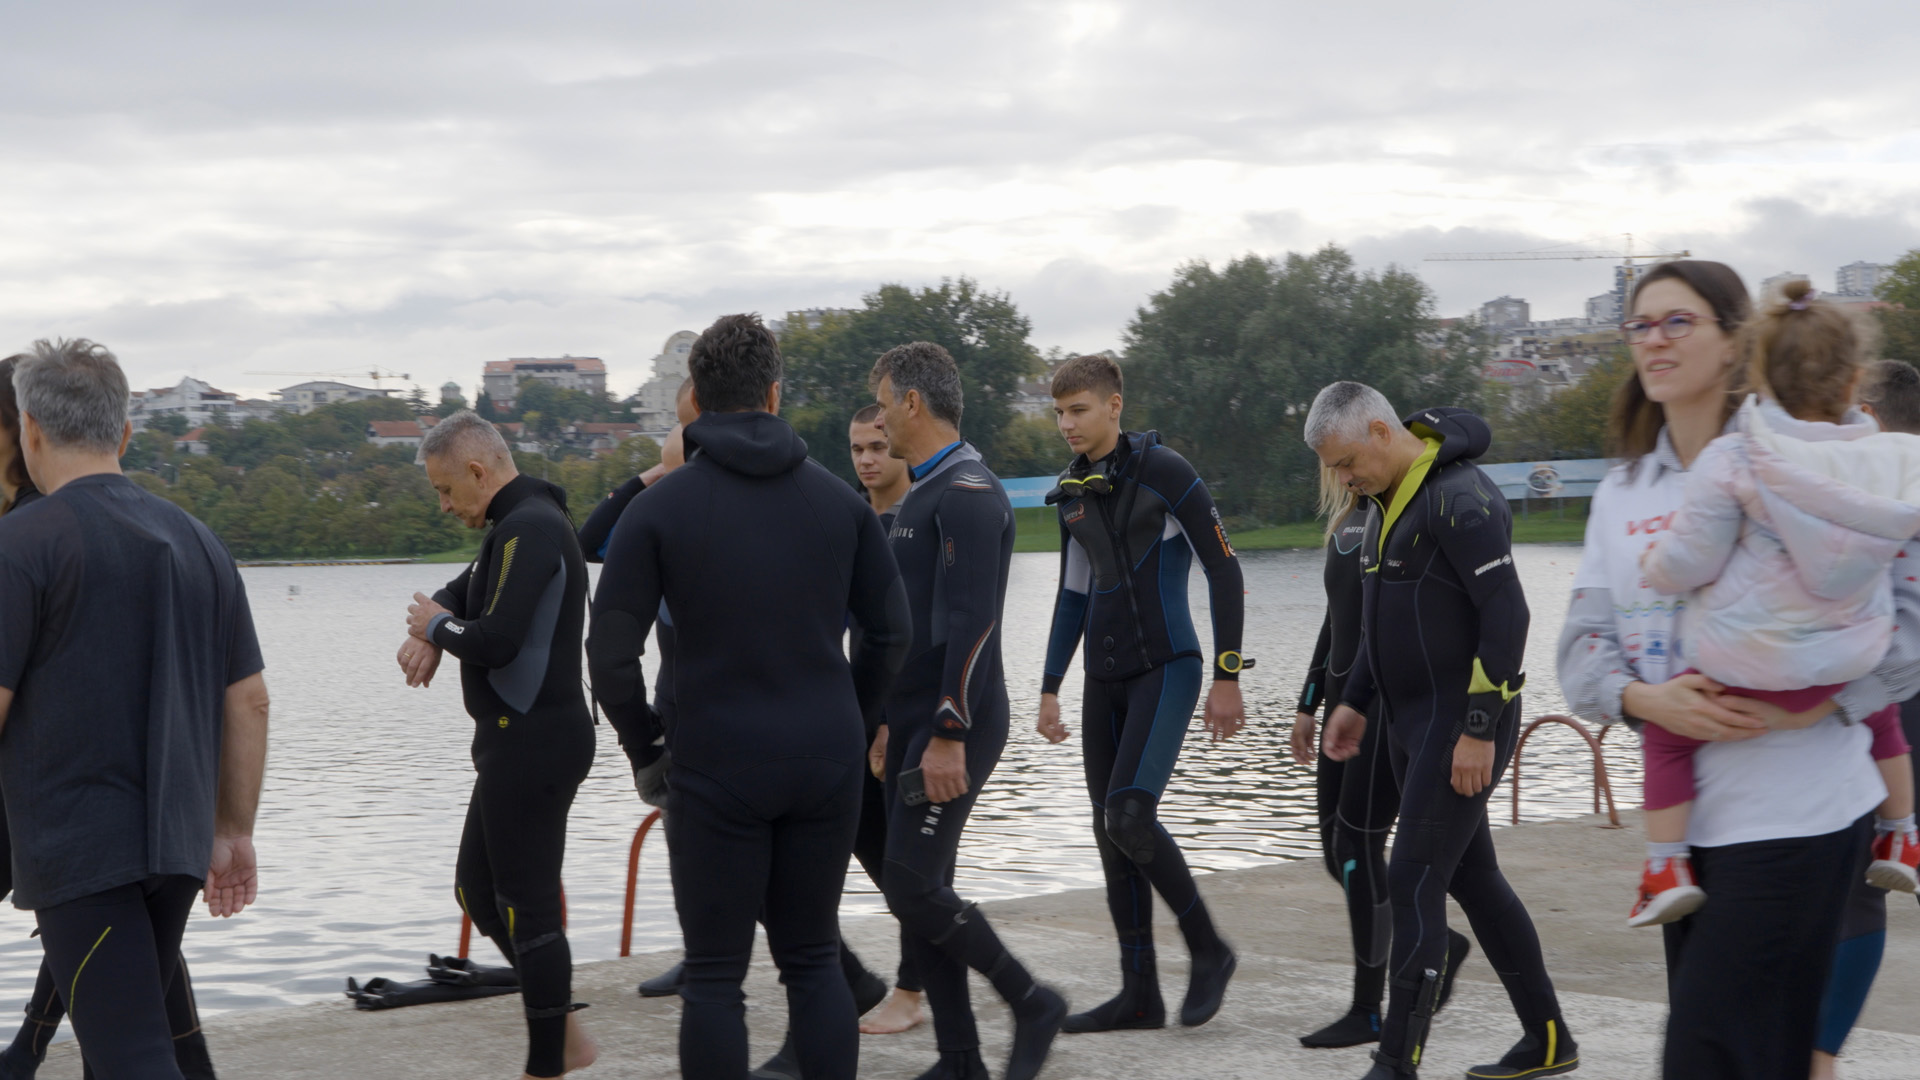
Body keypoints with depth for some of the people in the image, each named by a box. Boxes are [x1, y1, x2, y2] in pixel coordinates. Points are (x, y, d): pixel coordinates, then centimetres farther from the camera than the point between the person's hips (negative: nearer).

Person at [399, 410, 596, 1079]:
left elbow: (495, 640, -27)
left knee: (527, 905, -5)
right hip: (519, 741, 11)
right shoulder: (521, 523, 17)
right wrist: (429, 633, 2)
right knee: (478, 891, 17)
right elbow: (459, 597, 25)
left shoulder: (529, 529, -17)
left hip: (533, 742, -11)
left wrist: (436, 628, -6)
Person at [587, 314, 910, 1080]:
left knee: (715, 977, 4)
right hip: (827, 762, 3)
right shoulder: (838, 499, 5)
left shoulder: (659, 507, -5)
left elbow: (611, 653, -8)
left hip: (717, 767, -3)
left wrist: (645, 748, 6)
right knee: (814, 960, 13)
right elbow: (889, 630, 8)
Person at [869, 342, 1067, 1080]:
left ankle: (1031, 1004, 4)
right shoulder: (922, 493, 17)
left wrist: (949, 735, -25)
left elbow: (971, 623, -22)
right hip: (915, 725, 10)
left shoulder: (967, 494, -15)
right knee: (916, 888, 8)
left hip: (953, 729, -10)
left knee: (912, 886, -13)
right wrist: (892, 718, 21)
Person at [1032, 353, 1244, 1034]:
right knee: (1110, 833, 6)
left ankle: (1208, 951, -1)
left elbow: (1223, 570, -11)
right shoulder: (1073, 493, 10)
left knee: (1129, 817, -20)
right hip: (1105, 678, 7)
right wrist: (1050, 689, 16)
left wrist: (1228, 678, -13)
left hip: (1166, 668, -7)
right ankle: (1139, 993, 14)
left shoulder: (1162, 471, -11)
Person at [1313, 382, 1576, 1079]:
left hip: (1464, 726, -10)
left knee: (1414, 882, -10)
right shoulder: (1387, 501, 13)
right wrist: (1355, 702, 20)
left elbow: (1506, 615, -22)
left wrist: (1479, 729, -23)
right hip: (1412, 723, 10)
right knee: (1471, 877, 14)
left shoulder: (1460, 499, -17)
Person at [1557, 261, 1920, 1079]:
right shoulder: (1622, 490, 13)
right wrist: (1645, 699, -12)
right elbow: (1583, 641, 9)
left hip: (1796, 816, -7)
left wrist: (1817, 703, -19)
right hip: (1684, 816, 7)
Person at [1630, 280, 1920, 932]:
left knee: (1666, 733, 19)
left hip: (1748, 670, -4)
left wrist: (1654, 563, 9)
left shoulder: (1731, 461, -18)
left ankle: (1666, 866, 11)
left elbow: (1686, 562, -13)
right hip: (1850, 667, 4)